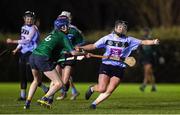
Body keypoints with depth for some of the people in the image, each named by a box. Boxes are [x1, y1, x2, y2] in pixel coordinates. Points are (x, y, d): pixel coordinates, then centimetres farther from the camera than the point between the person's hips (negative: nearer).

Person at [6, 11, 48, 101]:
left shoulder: (33, 29, -13)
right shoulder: (23, 27, 13)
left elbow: (27, 41, -21)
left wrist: (12, 41, -21)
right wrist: (17, 49, 7)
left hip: (31, 53, -8)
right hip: (23, 53, 8)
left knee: (30, 75, -11)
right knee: (22, 75, 7)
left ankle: (46, 90, 1)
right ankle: (23, 95, 13)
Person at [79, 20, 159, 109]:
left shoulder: (128, 40, 2)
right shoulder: (107, 38, 3)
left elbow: (142, 42, -3)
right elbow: (93, 46, 6)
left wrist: (153, 42, -19)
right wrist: (81, 48, -6)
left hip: (119, 68, 1)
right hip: (106, 66, -1)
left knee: (109, 91, -9)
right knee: (102, 89, -10)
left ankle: (94, 103, 9)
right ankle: (92, 88, 25)